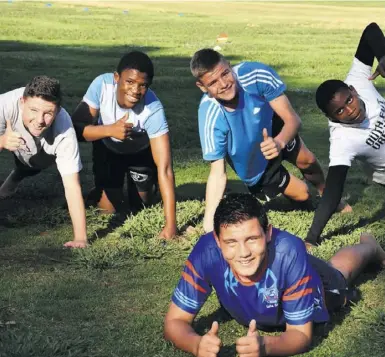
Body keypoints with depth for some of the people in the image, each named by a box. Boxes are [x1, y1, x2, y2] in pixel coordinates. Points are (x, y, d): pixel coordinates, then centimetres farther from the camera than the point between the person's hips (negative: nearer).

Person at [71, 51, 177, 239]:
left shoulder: (153, 110, -41)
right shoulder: (102, 84, -35)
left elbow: (165, 168, -42)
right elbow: (77, 127, -28)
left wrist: (170, 224, -47)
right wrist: (110, 130, -47)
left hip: (141, 151, -1)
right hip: (108, 147, 1)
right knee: (109, 208, -3)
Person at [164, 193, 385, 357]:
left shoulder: (289, 254, -47)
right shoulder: (207, 252, -43)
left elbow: (302, 334, -37)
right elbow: (175, 321, -34)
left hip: (314, 285, -1)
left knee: (338, 273, 33)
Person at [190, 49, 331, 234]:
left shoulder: (256, 74, -39)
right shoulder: (210, 116, -41)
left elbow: (292, 119, -34)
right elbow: (218, 173, -34)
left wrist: (279, 143, -56)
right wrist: (208, 223, -42)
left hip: (273, 130, 1)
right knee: (301, 194, 8)